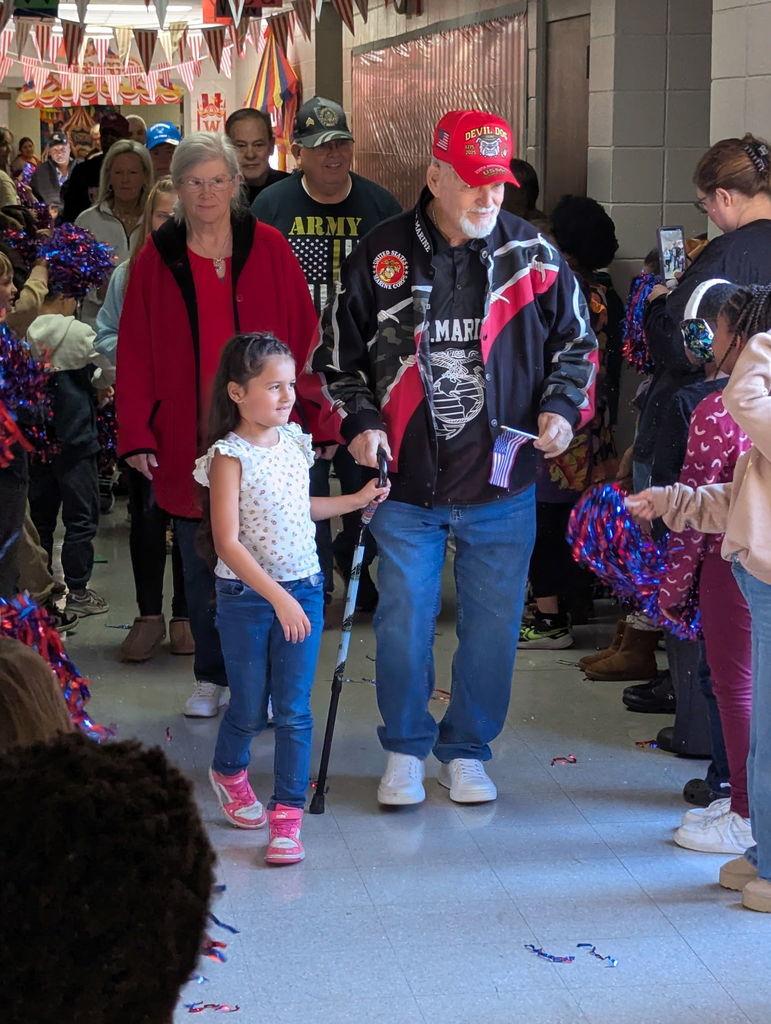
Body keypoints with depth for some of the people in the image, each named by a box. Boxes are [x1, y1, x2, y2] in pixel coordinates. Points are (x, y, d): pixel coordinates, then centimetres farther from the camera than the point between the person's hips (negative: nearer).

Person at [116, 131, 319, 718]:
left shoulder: (269, 249, -1)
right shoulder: (157, 258, 2)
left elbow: (303, 339, -1)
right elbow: (136, 354, 2)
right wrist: (137, 434, -4)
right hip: (187, 442, 2)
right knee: (201, 568, 11)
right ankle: (212, 677, 25)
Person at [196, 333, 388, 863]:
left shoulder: (294, 440, 2)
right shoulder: (230, 455, -16)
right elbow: (228, 542, -19)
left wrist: (357, 500, 16)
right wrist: (277, 597, -23)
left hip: (304, 588, 4)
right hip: (246, 596, -4)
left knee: (294, 709, 1)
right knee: (250, 709, 11)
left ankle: (288, 814, 7)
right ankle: (229, 771, 42)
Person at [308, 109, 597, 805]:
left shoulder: (533, 256, 1)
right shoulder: (382, 256, -1)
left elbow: (576, 343, 12)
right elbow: (337, 354, 8)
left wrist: (563, 407, -4)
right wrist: (359, 422, -6)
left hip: (502, 485, 1)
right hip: (407, 485, -1)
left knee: (493, 625, 7)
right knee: (403, 624, 3)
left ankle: (467, 750, 25)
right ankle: (406, 749, 23)